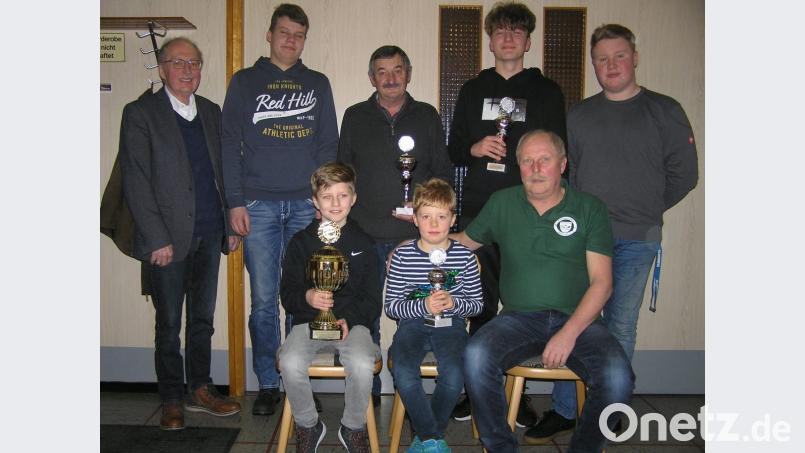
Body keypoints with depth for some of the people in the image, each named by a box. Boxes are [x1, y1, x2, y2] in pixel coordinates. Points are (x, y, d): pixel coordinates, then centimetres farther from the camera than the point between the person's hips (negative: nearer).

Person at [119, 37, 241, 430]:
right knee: (169, 323, 6)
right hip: (168, 238, -4)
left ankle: (200, 390, 27)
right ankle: (172, 401, 20)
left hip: (210, 235, 5)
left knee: (203, 317, 13)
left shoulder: (211, 112, 12)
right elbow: (136, 181, -9)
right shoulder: (140, 113, -4)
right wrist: (157, 239, -14)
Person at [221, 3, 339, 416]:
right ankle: (268, 384, 13)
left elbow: (329, 145, 11)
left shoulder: (317, 84, 14)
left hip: (307, 204, 1)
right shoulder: (245, 82, 10)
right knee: (264, 298, 1)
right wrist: (236, 202, -4)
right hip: (259, 205, -1)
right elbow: (230, 145, 5)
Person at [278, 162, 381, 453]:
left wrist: (349, 319, -13)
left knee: (362, 365, -31)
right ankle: (308, 426, 2)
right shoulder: (301, 241, 7)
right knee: (290, 364, -29)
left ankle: (353, 428, 0)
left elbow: (372, 299, 6)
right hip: (308, 320, 1)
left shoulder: (362, 243, 7)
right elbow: (287, 293, 6)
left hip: (352, 321, -1)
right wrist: (307, 297, -17)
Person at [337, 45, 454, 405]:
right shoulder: (355, 117, 12)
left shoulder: (427, 116, 11)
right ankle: (368, 392, 18)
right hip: (365, 234, 1)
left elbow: (443, 171, 11)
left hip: (414, 235, 0)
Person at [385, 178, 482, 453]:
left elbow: (477, 304, 6)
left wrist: (454, 303, -14)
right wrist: (423, 306, -17)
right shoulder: (403, 256, 0)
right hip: (413, 324, 0)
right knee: (404, 375, -27)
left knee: (454, 377, -26)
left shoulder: (464, 257, 2)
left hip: (451, 325, 0)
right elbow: (390, 306, -1)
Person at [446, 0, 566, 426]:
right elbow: (453, 149, 16)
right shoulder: (472, 90, 16)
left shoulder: (547, 91, 10)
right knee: (481, 304, 6)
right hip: (477, 211, 2)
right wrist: (474, 149, -6)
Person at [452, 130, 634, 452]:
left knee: (618, 377, -29)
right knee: (476, 356, -30)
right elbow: (463, 241, 24)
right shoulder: (502, 203, 13)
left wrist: (569, 332, -14)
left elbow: (601, 283, 0)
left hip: (577, 319, -1)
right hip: (519, 317, 1)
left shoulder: (590, 209, 6)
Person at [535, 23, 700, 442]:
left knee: (621, 327, 5)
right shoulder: (578, 115, 11)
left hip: (636, 240, -2)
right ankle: (564, 410, 12)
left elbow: (684, 174, 5)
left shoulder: (664, 111, 4)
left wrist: (644, 210, 7)